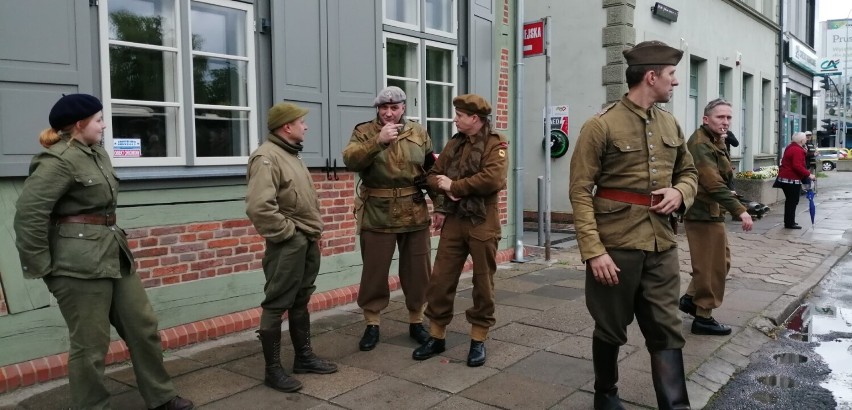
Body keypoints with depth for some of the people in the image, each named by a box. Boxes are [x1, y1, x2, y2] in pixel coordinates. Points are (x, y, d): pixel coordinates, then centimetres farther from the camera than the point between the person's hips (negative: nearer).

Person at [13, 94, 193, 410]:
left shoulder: (98, 154, 14)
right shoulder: (59, 161, -14)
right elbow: (29, 213, -18)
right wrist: (40, 267, -13)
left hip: (114, 254, 9)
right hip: (80, 263, -9)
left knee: (143, 326, 14)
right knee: (91, 344, 3)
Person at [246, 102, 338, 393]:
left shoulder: (291, 154, 16)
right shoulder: (266, 157, -16)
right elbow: (258, 207, -27)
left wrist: (313, 231, 14)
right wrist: (287, 232, -18)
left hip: (308, 241, 10)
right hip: (288, 244, -10)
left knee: (300, 302, 18)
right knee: (276, 305, 0)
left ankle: (304, 357, 30)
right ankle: (273, 370, 10)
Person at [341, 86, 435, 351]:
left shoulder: (419, 133, 8)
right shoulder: (364, 132, 0)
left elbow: (432, 170, 12)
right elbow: (350, 160, -18)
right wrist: (378, 140, -28)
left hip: (415, 214, 3)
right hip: (377, 215, -2)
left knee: (417, 271, 10)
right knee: (374, 272, 5)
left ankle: (416, 321, 27)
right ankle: (372, 324, 20)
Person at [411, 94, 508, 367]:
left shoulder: (495, 144, -7)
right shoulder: (454, 143, 12)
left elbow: (493, 179, -23)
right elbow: (433, 175, 12)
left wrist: (454, 185, -14)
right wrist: (444, 188, -11)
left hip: (482, 223, -5)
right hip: (453, 221, 5)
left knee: (483, 282, 7)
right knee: (441, 280, 6)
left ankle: (478, 340, 20)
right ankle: (436, 335, 19)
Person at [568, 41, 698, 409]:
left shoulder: (671, 125, 9)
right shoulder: (600, 126, -10)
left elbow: (688, 171, 22)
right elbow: (580, 192, -13)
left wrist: (680, 192, -3)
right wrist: (594, 250, -20)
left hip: (662, 246, 5)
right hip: (615, 247, -5)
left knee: (667, 331, 7)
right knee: (611, 330, 12)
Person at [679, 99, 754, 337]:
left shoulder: (714, 141, 17)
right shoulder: (700, 144, -18)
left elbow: (725, 176, 13)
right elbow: (714, 184, -28)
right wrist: (740, 210, -31)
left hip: (710, 211, 11)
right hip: (704, 213, -10)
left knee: (720, 260, 19)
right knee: (712, 265, -2)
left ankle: (690, 298, 27)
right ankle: (703, 318, 9)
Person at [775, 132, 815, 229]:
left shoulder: (790, 147, 14)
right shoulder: (798, 150, -18)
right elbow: (797, 166, -27)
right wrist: (808, 174, -22)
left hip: (785, 178, 10)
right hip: (792, 180, -10)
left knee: (790, 201, 18)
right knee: (793, 202, -3)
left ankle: (788, 221, 26)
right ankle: (790, 223, 1)